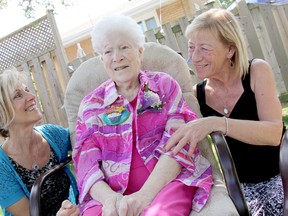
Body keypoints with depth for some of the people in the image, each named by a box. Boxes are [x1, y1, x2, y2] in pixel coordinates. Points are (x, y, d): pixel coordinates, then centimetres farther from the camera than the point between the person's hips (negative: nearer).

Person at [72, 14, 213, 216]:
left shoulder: (164, 85, 9)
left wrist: (145, 195, -18)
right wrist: (109, 198, -18)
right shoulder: (91, 105, 12)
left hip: (167, 181, -1)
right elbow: (87, 164, 3)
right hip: (113, 193, 2)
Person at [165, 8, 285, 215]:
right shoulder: (197, 93, -3)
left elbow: (274, 133, -24)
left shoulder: (257, 71, -11)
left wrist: (215, 123, -37)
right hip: (239, 186, 2)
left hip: (277, 178, -1)